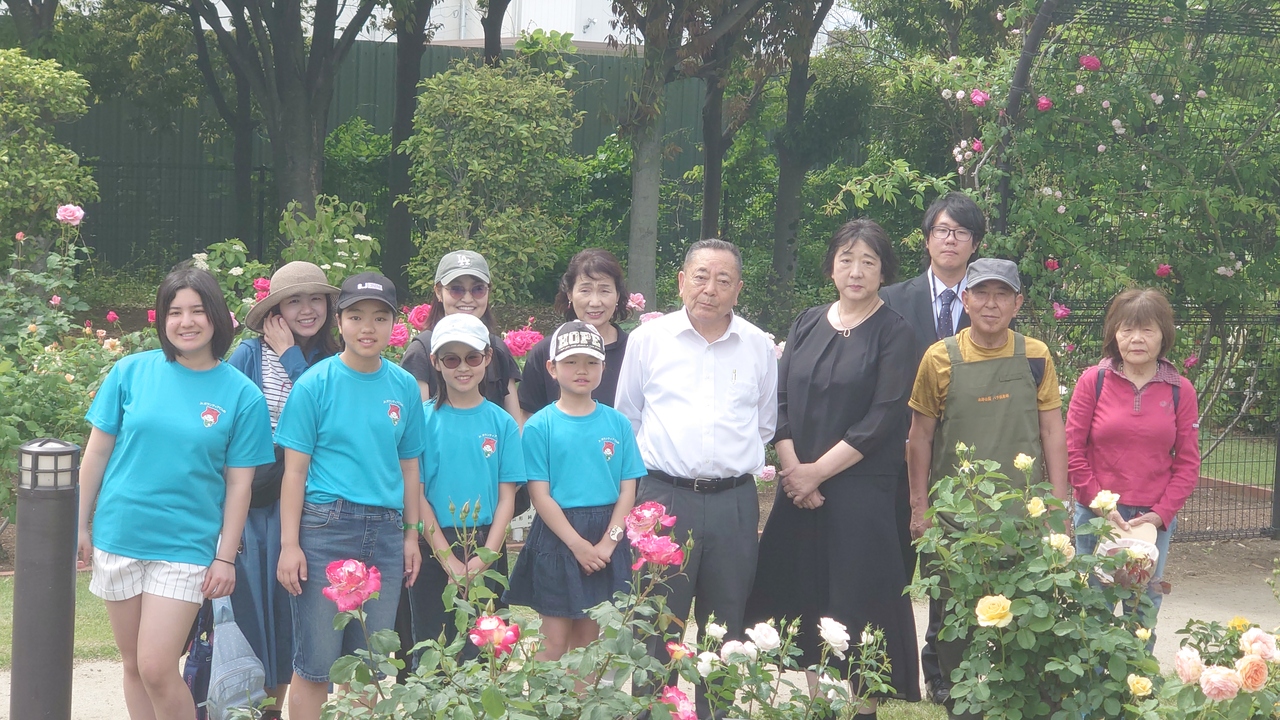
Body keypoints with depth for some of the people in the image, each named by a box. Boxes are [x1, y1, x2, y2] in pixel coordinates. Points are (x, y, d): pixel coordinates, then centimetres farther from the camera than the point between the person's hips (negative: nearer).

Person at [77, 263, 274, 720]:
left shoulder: (241, 395, -4)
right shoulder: (132, 372, 0)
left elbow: (239, 484, -2)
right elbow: (97, 451, 5)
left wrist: (226, 558, -5)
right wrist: (80, 525, 4)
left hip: (185, 547, -3)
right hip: (118, 538, 3)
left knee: (157, 669, -9)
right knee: (134, 666, 11)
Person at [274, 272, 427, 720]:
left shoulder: (404, 387, 7)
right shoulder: (315, 384, -3)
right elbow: (295, 469, -4)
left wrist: (411, 534, 10)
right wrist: (290, 544, -9)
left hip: (385, 531, 4)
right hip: (326, 526, -4)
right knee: (316, 663, -2)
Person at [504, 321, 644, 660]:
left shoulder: (617, 423, 5)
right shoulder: (540, 426, -4)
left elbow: (628, 490, 3)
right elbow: (540, 495, -7)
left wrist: (607, 543, -10)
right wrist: (578, 544, -14)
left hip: (607, 537, 3)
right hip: (557, 538, -3)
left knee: (588, 638, 9)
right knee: (554, 640, -2)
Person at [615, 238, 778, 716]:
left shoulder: (758, 346, 8)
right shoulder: (648, 339, 3)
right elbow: (626, 420, 12)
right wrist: (652, 466, 10)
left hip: (734, 502, 2)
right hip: (664, 496, -2)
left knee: (726, 629, 8)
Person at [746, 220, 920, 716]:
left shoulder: (893, 334, -3)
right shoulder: (807, 324, 11)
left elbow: (882, 420, -10)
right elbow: (780, 400, 7)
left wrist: (818, 471, -12)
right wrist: (792, 469, -7)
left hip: (862, 489, -4)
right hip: (798, 486, 4)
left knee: (857, 601, -4)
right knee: (808, 600, 5)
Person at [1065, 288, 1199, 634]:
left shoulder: (1180, 391, 3)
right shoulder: (1093, 381, -1)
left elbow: (1188, 463, 4)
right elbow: (1073, 450, -1)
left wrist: (1161, 514, -6)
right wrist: (1101, 506, -7)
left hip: (1155, 520, 1)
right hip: (1096, 517, -1)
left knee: (1144, 616, 6)